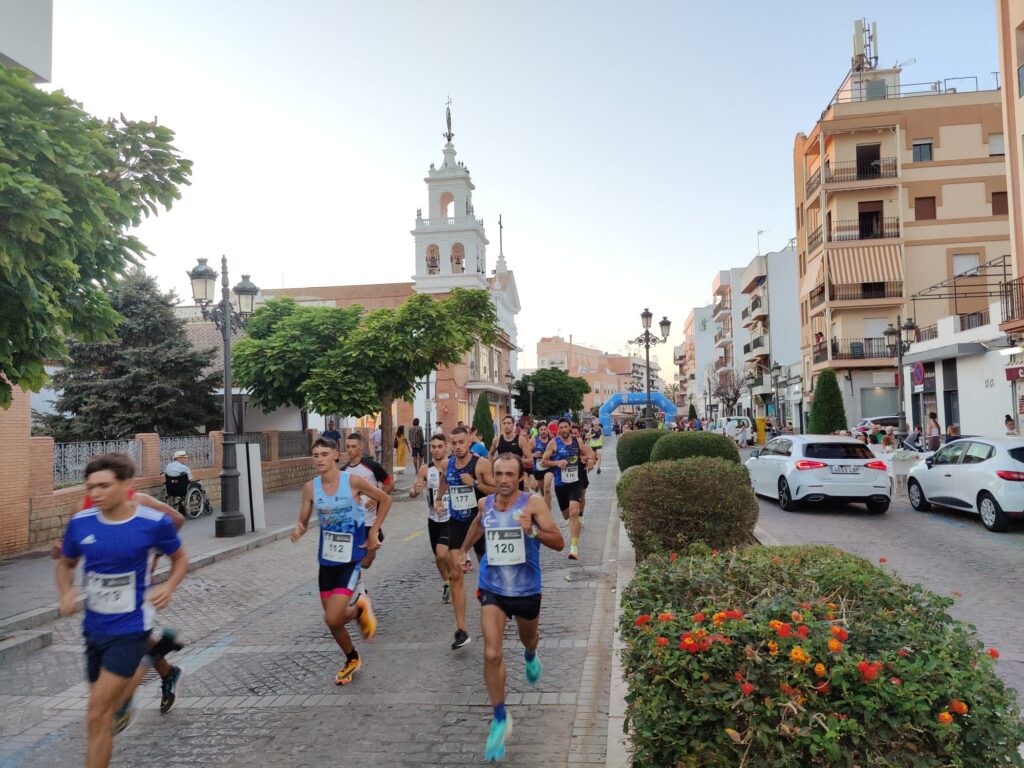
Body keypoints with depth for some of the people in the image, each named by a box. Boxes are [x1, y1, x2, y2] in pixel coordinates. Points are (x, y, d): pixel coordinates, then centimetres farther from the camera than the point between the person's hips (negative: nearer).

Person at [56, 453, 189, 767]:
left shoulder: (154, 523, -17)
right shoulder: (80, 523, -8)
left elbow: (180, 559, 1)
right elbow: (66, 565, 11)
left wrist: (169, 586, -18)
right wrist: (66, 593, -9)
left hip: (129, 629, -5)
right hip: (94, 628, 5)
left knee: (97, 717, -8)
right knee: (103, 712, 23)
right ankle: (137, 673, 56)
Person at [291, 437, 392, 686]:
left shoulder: (353, 481, -14)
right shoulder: (310, 488, -4)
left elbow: (385, 500, -2)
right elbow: (303, 521, 3)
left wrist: (373, 532, -4)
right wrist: (298, 529, -21)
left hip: (350, 559, -4)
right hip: (326, 560, 4)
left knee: (333, 618, -16)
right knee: (332, 621, 12)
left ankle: (361, 607, 16)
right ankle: (352, 659, 39)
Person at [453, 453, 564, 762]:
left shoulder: (533, 504, -17)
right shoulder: (485, 504, -5)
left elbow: (559, 543, -19)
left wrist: (533, 531, -35)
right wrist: (464, 549, 30)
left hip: (526, 589, -1)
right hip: (492, 588, 1)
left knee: (528, 639, 25)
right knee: (492, 654, -12)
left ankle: (530, 657, 64)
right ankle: (500, 719, 5)